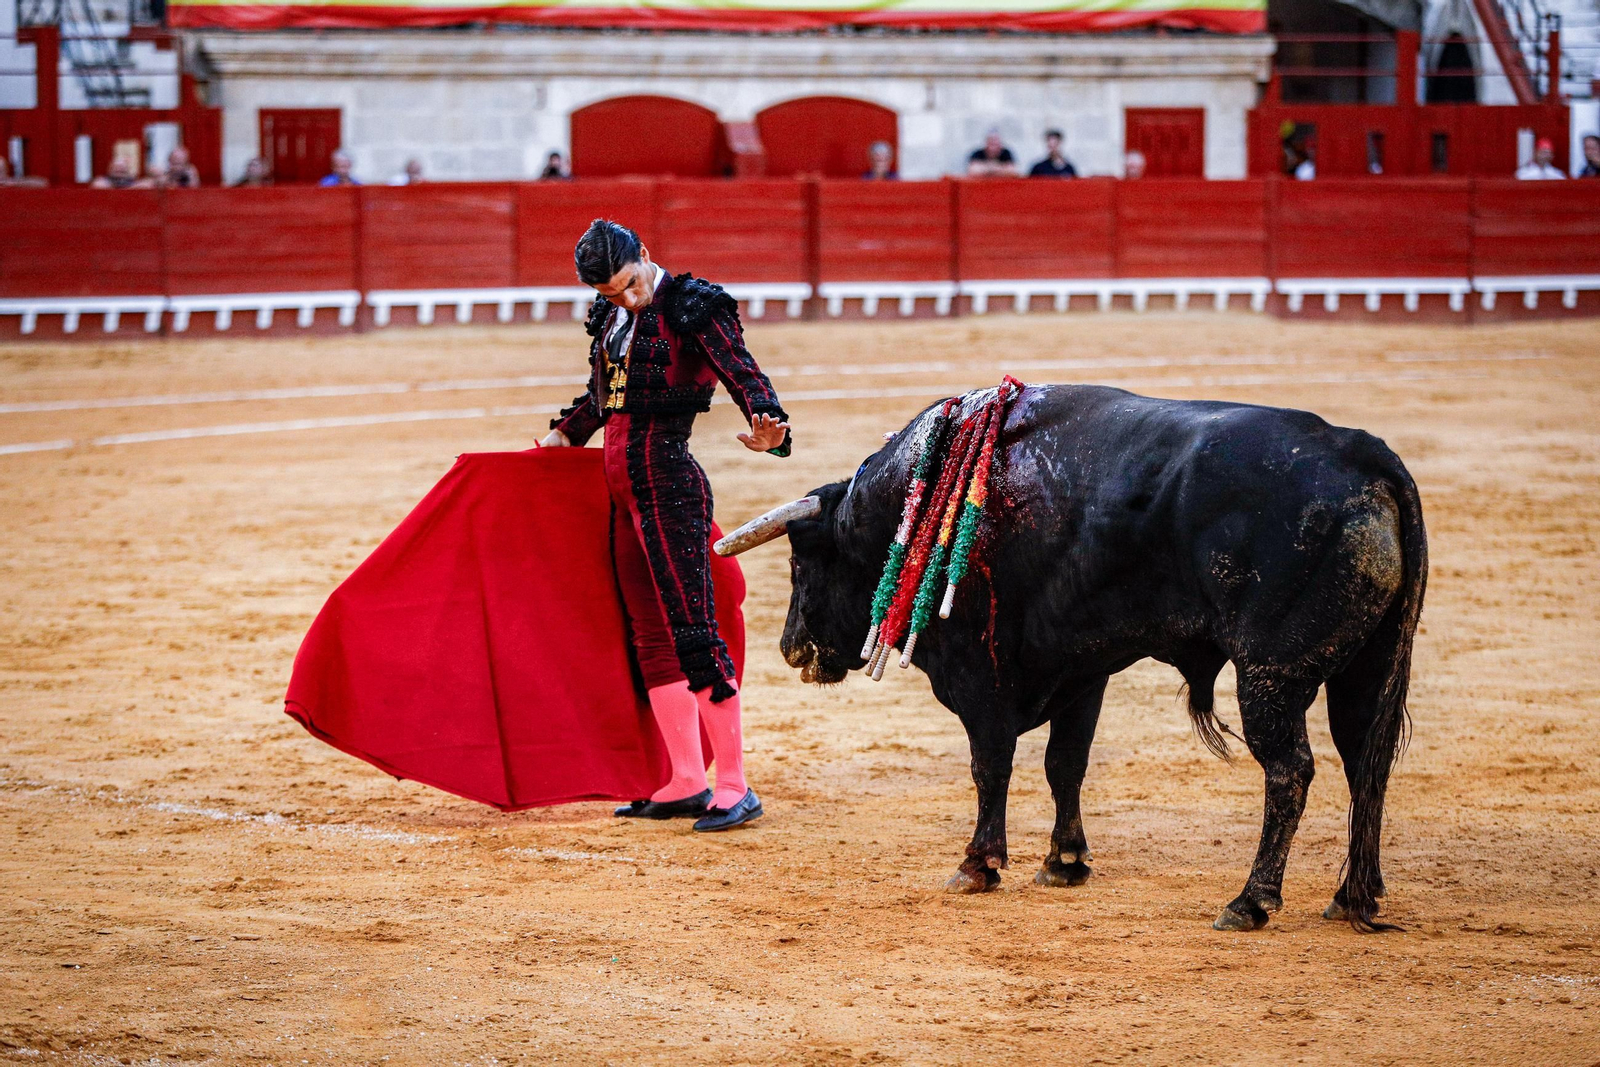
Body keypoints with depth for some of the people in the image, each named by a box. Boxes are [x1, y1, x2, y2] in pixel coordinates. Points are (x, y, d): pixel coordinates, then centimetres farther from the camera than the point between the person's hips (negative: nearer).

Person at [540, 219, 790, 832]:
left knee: (693, 632, -10)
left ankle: (736, 788, -9)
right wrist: (567, 434, 26)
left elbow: (744, 373, -22)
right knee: (651, 639, 10)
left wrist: (765, 425, -39)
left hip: (669, 484, -8)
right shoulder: (612, 316, 12)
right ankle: (687, 785, 16)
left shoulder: (694, 308, -9)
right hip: (623, 491, 8)